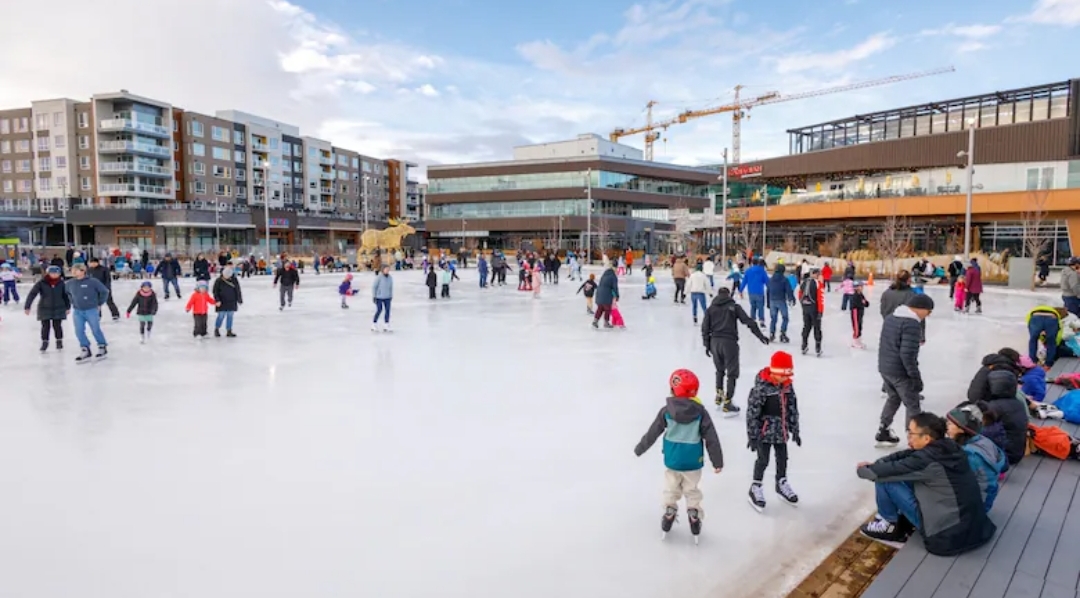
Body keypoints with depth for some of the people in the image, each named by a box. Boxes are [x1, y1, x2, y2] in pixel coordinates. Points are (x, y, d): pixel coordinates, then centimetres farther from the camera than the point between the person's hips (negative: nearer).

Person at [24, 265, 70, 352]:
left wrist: (68, 307, 12)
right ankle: (44, 342, 20)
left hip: (58, 309, 1)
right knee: (45, 326, 4)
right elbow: (32, 294, -12)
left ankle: (59, 341, 23)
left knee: (57, 326, 5)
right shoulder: (41, 283, -11)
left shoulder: (61, 283, -4)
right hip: (45, 309, -1)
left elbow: (65, 295, 7)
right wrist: (27, 307, -17)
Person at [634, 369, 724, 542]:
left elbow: (652, 433, -5)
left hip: (671, 461, 1)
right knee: (691, 490, 20)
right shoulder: (701, 412, -15)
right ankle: (694, 516, 27)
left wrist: (639, 449, 11)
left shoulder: (666, 411, -13)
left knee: (671, 489, 21)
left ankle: (669, 514, 32)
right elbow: (711, 438, -10)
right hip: (693, 462, 0)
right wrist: (717, 461, 1)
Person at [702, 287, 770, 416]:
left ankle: (719, 396, 31)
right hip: (729, 341, -3)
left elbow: (705, 328, 7)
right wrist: (760, 335, -1)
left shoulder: (710, 309, 12)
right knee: (732, 373, 3)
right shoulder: (734, 306, 5)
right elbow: (749, 321, -3)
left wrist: (707, 345, 13)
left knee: (720, 370, 26)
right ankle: (727, 403, -2)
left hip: (715, 341, 4)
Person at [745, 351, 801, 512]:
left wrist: (795, 430, 11)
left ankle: (781, 483, 41)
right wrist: (752, 436, -17)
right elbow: (752, 412, -20)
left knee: (782, 458, 19)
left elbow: (793, 409, 8)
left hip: (781, 431, 6)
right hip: (764, 431, -6)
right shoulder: (761, 388, -23)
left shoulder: (788, 386, -2)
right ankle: (755, 487, 20)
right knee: (763, 460, 2)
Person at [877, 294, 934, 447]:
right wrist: (916, 376, -17)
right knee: (912, 405, 5)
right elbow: (907, 354, -24)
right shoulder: (912, 324, -20)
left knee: (893, 399, 22)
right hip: (900, 372, -9)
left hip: (884, 368, 9)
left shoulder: (890, 318, 9)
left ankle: (883, 432, 27)